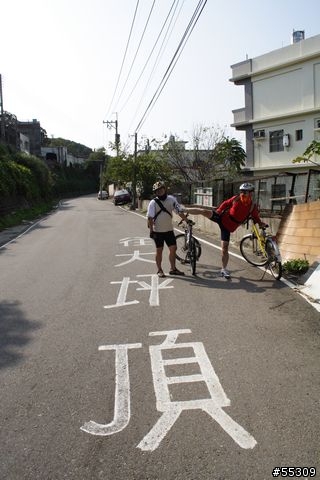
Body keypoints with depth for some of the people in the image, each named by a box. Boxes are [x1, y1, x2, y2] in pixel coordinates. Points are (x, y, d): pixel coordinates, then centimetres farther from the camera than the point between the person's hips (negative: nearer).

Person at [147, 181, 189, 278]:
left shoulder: (171, 199, 0)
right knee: (159, 250, 5)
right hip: (158, 231, -3)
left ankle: (173, 269, 19)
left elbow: (179, 211, 0)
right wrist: (151, 231, -19)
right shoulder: (153, 203, -10)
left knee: (173, 248, 5)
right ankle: (159, 270, 17)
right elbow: (150, 218, -13)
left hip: (169, 230, 4)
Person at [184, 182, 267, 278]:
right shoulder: (236, 199, -3)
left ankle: (224, 269, 13)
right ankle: (183, 210, -9)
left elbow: (256, 219, 2)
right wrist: (218, 210, -4)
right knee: (204, 211, -20)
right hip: (222, 218, 1)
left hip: (228, 227, -1)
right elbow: (226, 204, 8)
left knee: (225, 248, -1)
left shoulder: (253, 207, -6)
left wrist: (262, 224, -12)